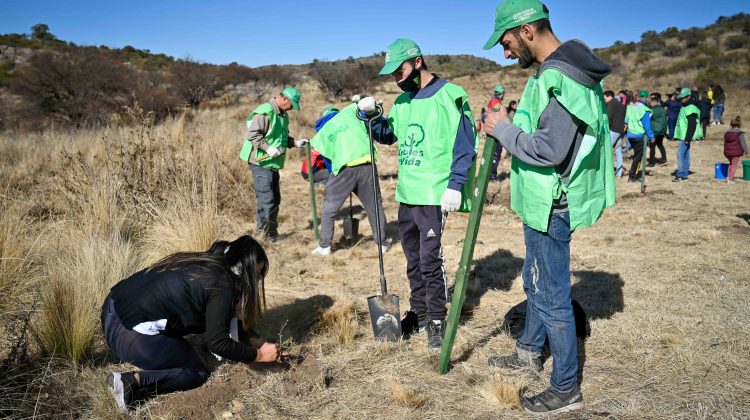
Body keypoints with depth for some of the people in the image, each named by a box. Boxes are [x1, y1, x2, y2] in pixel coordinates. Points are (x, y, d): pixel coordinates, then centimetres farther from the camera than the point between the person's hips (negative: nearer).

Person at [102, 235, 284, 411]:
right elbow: (217, 342, -12)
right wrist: (258, 355, 0)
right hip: (131, 333, -9)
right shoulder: (222, 284, -12)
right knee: (197, 374, 7)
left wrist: (254, 341, 21)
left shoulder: (205, 264, 15)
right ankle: (134, 381, -11)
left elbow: (220, 321, 25)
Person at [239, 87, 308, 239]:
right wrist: (268, 148, -25)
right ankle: (265, 234, 2)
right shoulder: (265, 112, -17)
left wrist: (295, 142, 7)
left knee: (275, 199, 15)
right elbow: (252, 134, -22)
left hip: (273, 163, 10)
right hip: (261, 162, -10)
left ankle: (272, 232, 27)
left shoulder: (283, 115, 15)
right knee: (266, 199, -7)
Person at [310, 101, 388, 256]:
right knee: (374, 205, 15)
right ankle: (382, 242, 23)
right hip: (367, 164, 2)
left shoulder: (323, 132, 18)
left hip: (345, 168, -1)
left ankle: (324, 246, 15)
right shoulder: (350, 111, 17)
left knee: (329, 207, 14)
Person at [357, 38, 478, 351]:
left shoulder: (449, 96, -9)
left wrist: (455, 185, -17)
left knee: (430, 260, -5)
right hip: (406, 194, 7)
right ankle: (418, 313, 29)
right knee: (413, 260, 15)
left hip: (434, 195, -7)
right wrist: (371, 115, 6)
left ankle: (437, 320, 12)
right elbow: (387, 135, 24)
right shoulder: (403, 101, 13)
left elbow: (465, 146, -10)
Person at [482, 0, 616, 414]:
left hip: (550, 208, -11)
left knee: (552, 297, 1)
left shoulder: (557, 78, -23)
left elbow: (549, 150, -27)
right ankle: (530, 350, 45)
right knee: (535, 282, 25)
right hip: (543, 204, 11)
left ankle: (566, 390, 17)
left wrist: (503, 129, -15)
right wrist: (510, 128, 6)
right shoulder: (559, 69, 10)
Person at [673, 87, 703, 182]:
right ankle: (684, 175, 15)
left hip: (685, 137, -10)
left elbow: (692, 125, -21)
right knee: (685, 156, 11)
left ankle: (680, 175, -10)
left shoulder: (691, 109, -16)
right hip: (682, 136, 10)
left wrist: (687, 138, -23)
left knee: (680, 155, -11)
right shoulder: (684, 107, 16)